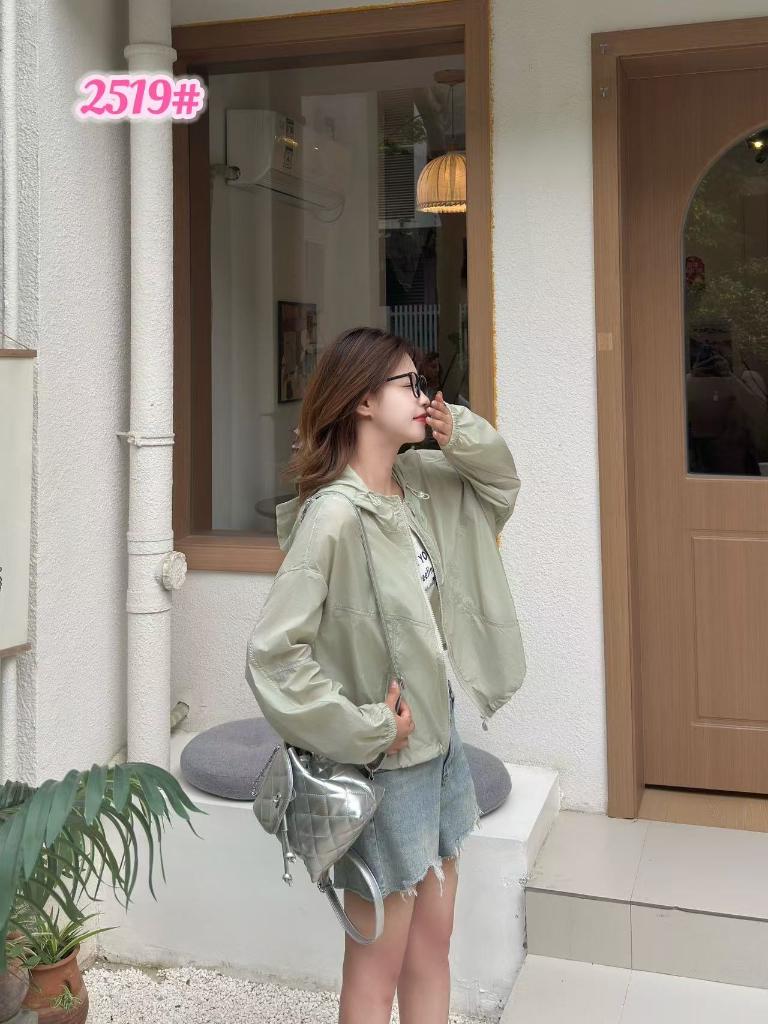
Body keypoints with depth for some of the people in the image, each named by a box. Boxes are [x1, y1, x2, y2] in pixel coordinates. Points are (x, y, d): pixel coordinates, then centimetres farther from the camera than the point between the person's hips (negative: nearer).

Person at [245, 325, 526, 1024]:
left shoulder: (422, 482, 1)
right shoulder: (333, 514, -23)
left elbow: (501, 489, 19)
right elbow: (273, 654, -26)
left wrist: (463, 436, -1)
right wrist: (364, 731, -19)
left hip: (439, 744, 8)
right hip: (385, 766, -8)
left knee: (432, 947, 21)